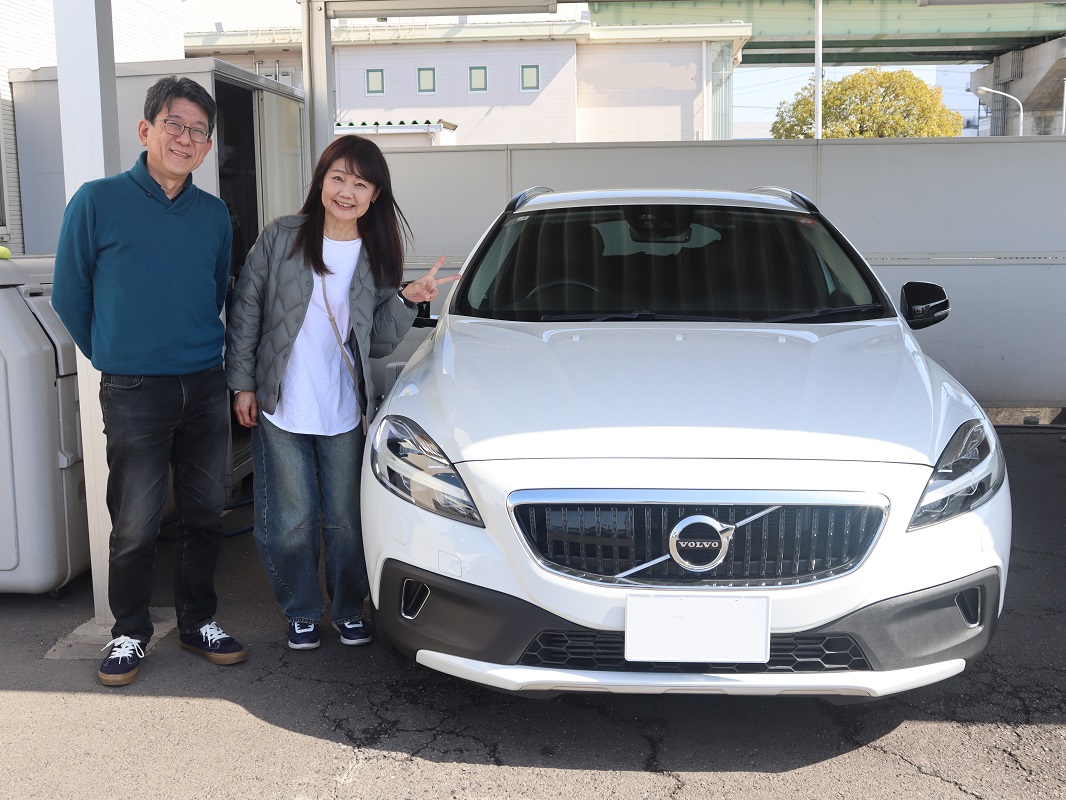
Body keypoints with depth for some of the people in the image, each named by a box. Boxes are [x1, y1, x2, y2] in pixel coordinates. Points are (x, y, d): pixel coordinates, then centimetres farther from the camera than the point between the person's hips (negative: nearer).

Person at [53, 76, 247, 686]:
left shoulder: (214, 214, 7)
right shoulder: (98, 202, -5)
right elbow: (71, 296, 3)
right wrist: (115, 357, 10)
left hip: (205, 386, 4)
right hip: (134, 394, -4)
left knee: (206, 514, 11)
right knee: (136, 526, 1)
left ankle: (198, 622, 27)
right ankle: (130, 634, 19)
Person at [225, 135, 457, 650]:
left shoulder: (377, 257, 3)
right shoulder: (281, 239, -5)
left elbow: (380, 343, 3)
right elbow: (246, 311, 1)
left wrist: (407, 300, -11)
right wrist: (242, 382, -2)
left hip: (344, 413, 2)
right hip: (280, 410, -2)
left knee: (346, 520, 10)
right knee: (291, 523, 8)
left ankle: (349, 609, 30)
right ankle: (302, 612, 28)